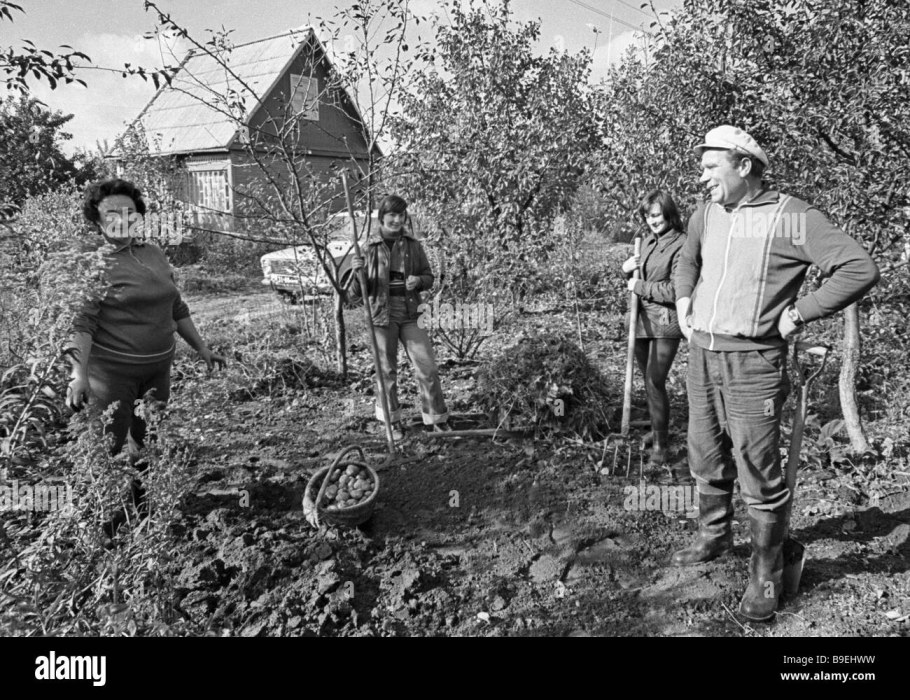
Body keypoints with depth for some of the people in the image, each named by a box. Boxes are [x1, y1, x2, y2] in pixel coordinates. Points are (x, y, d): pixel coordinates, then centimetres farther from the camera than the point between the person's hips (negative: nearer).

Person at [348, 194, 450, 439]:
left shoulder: (413, 245, 3)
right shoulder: (370, 249, -2)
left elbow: (429, 278, 12)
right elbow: (355, 295, -1)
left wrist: (419, 281, -10)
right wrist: (357, 273, -21)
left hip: (411, 315, 2)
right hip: (382, 316, -1)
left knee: (427, 368, 0)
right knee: (387, 371, 8)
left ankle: (438, 420, 14)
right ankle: (392, 422, 26)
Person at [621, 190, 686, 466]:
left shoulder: (681, 245, -12)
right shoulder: (647, 241, 11)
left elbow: (675, 291, -17)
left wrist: (640, 286, -13)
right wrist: (627, 269, 1)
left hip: (665, 324, -7)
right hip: (642, 320, 7)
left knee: (655, 382, -8)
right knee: (648, 380, 17)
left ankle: (661, 443, 5)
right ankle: (657, 429, 36)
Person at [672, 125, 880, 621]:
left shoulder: (791, 218, -11)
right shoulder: (707, 213, 9)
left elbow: (861, 268, -15)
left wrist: (797, 313, -15)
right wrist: (684, 298, 14)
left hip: (752, 363, -6)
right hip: (701, 356, 7)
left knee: (760, 477, 1)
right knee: (707, 461, 19)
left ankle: (766, 575, 18)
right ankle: (713, 538, 40)